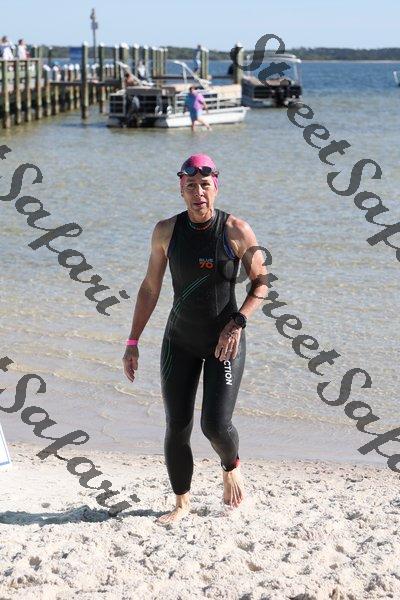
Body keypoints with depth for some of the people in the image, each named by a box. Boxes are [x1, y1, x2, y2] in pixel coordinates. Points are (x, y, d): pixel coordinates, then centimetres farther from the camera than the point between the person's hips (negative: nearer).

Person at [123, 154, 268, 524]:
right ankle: (182, 503, 20)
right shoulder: (166, 231, -2)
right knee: (177, 427, 2)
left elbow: (262, 282, -3)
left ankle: (232, 466, 24)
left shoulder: (237, 231, -10)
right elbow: (150, 289, 5)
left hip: (225, 341, -3)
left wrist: (238, 322, -17)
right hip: (180, 341, 3)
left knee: (216, 425, -11)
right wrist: (132, 343, 4)